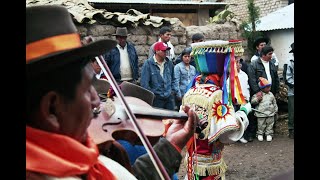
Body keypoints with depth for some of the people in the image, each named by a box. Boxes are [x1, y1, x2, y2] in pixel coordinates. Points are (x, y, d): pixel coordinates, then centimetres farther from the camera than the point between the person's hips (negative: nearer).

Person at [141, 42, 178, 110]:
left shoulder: (169, 63, 10)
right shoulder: (148, 64, -7)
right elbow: (144, 83, -9)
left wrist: (173, 90, 11)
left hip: (169, 97, 5)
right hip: (156, 98, -5)